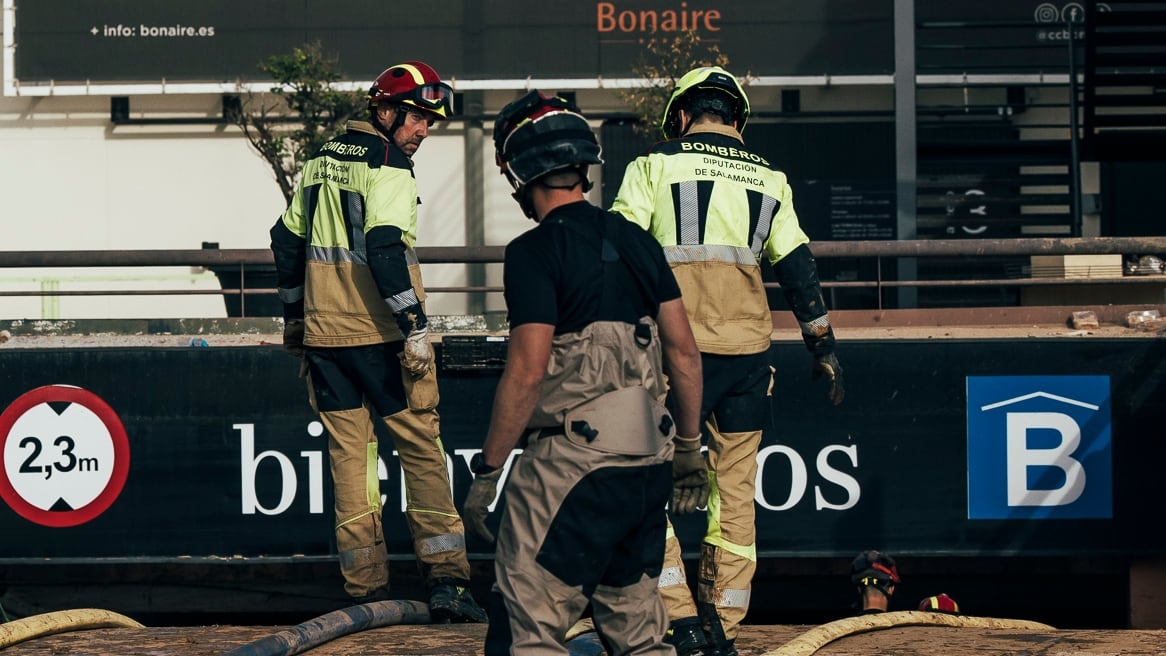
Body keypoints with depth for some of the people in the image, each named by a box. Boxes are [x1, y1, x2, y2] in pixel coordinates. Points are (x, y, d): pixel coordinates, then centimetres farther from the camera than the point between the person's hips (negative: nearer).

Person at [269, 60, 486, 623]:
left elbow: (287, 239, 19)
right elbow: (385, 248, -21)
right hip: (379, 335, -7)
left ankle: (366, 590, 7)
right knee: (421, 448, 0)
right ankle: (445, 581, -6)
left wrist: (294, 313, 28)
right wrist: (415, 324, -20)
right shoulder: (388, 167, -10)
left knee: (348, 454, 8)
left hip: (323, 333, 7)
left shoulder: (321, 162, 13)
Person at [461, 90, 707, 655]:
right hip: (647, 461, 8)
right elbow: (684, 351, 13)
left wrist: (486, 471, -9)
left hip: (571, 461, -8)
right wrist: (690, 448, 23)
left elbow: (527, 373, -15)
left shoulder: (535, 252, -10)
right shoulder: (636, 242, 11)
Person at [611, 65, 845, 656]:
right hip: (748, 348, 4)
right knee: (735, 487, 9)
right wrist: (823, 348, 19)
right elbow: (798, 269, 14)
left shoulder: (654, 164, 4)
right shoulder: (768, 177, 15)